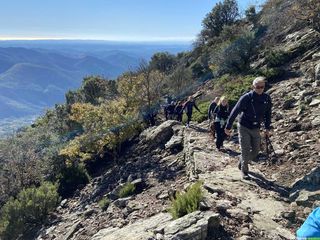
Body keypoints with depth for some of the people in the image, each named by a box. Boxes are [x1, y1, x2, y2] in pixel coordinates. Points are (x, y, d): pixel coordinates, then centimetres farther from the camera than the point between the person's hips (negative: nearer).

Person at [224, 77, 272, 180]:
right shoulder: (246, 97, -18)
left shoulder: (267, 98, -5)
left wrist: (267, 128, 10)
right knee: (245, 150, -2)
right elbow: (235, 112, -14)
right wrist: (228, 127, -12)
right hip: (244, 127, -4)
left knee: (255, 151, 9)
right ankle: (244, 171, 16)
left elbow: (268, 114, 9)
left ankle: (242, 162, 34)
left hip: (256, 129, 5)